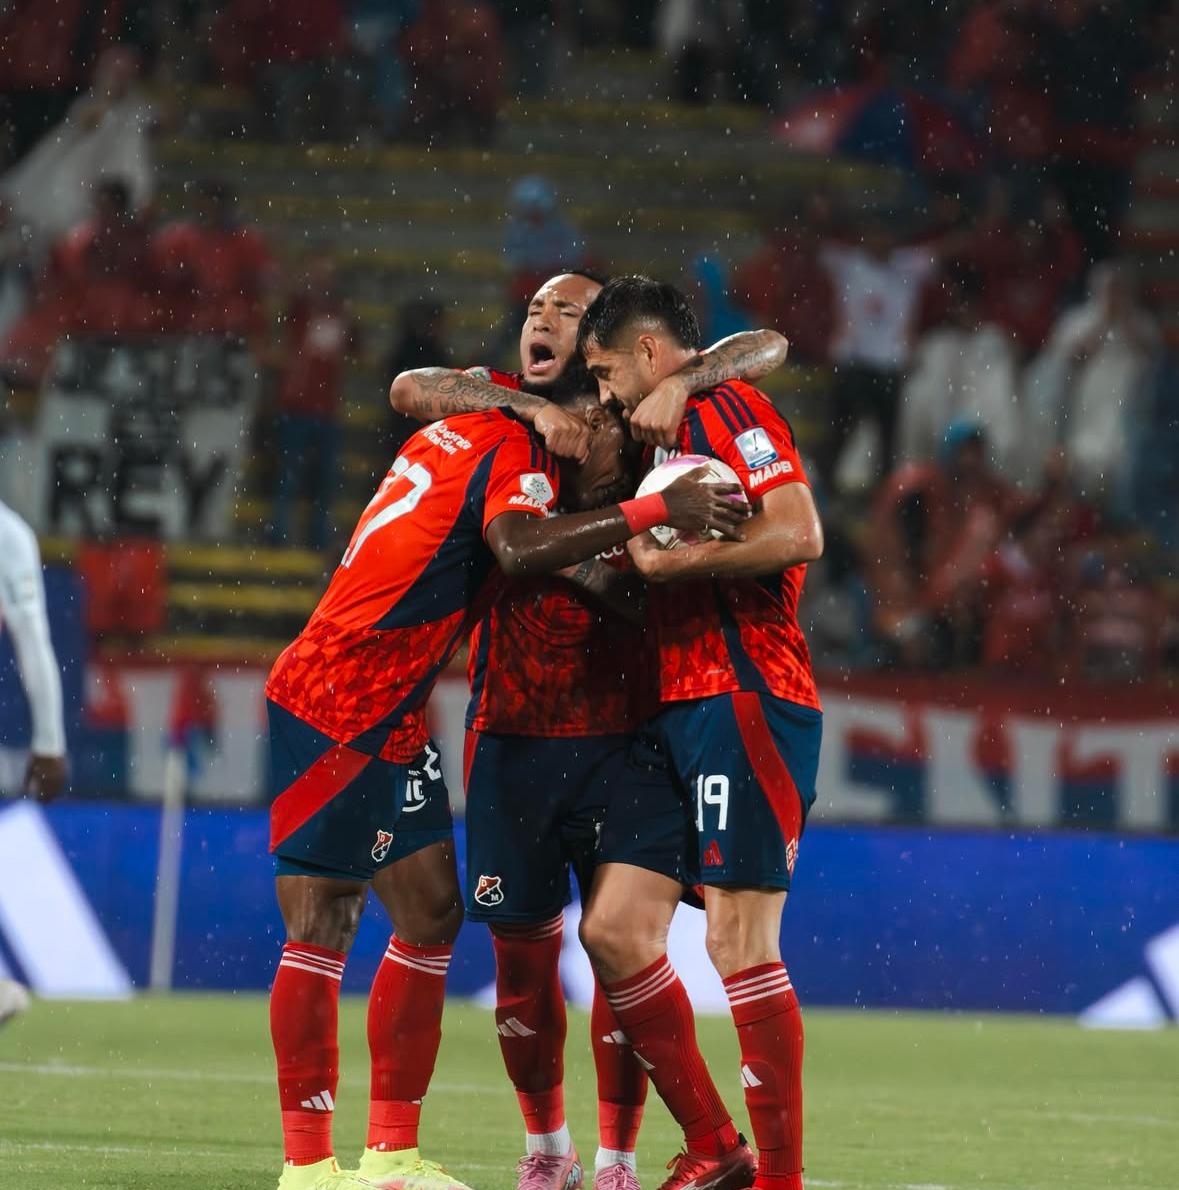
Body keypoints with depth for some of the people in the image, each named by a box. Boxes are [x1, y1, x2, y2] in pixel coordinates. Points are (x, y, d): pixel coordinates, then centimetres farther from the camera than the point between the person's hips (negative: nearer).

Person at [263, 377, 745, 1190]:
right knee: (322, 926, -9)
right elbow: (520, 550, -31)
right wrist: (655, 512, -33)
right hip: (333, 712, -10)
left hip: (391, 722, 10)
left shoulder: (468, 430, 14)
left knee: (431, 915, 7)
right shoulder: (515, 451, -12)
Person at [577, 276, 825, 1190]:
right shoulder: (678, 434, 24)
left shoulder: (731, 409, -5)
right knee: (614, 929, 3)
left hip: (745, 701, -10)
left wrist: (670, 561, -14)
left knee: (740, 940, -12)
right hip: (678, 709, 10)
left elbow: (799, 535, -18)